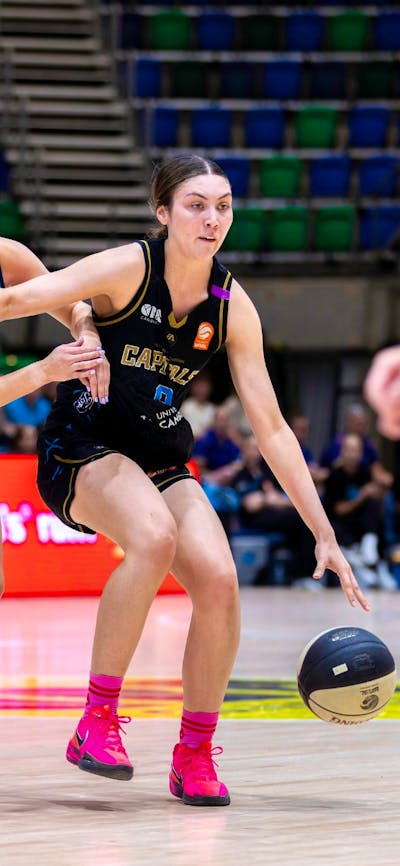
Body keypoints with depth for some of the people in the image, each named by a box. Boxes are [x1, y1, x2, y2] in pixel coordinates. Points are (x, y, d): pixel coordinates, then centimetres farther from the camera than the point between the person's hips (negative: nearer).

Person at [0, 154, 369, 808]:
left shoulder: (232, 307, -3)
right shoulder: (129, 268, -14)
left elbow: (271, 428, 0)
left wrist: (324, 534, -3)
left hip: (162, 461, 4)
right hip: (83, 448, -4)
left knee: (218, 578, -20)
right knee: (155, 536, -34)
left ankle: (195, 754, -2)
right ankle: (96, 722, -22)